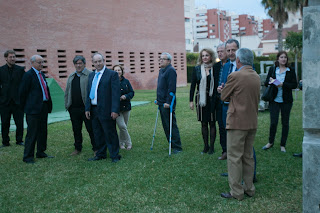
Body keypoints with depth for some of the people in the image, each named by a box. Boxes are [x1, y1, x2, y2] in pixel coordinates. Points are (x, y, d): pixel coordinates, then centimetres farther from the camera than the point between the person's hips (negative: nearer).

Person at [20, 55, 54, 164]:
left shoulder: (42, 74, 16)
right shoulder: (28, 75, -10)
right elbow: (23, 92, -9)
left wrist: (48, 104, 12)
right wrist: (25, 107, -3)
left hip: (44, 107, 8)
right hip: (33, 108, -8)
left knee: (43, 131, 14)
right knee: (32, 133, -4)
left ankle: (41, 153, 26)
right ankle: (28, 156, 6)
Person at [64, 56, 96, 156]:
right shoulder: (71, 76, 16)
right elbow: (67, 92, 20)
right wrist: (66, 105, 11)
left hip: (86, 108, -6)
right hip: (74, 108, 6)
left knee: (91, 129, 1)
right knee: (76, 129, 13)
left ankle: (96, 148, 12)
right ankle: (77, 149, 25)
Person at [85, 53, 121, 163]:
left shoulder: (112, 74, -6)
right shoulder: (91, 75, 14)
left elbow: (116, 93, -12)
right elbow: (88, 93, 16)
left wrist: (115, 110, -17)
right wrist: (87, 108, 9)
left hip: (106, 110, -6)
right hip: (94, 110, 7)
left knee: (110, 134, 0)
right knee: (98, 134, 15)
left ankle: (115, 156, 12)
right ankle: (100, 154, 28)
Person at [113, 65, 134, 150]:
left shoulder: (126, 81, 6)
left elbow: (132, 92, 6)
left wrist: (126, 96, -13)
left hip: (126, 107, 4)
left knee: (124, 126, 11)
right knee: (122, 126, -12)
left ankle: (121, 143, 28)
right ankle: (128, 143, 4)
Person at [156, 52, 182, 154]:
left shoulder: (171, 70, -13)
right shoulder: (161, 70, 17)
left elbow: (171, 88, -19)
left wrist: (168, 102, -22)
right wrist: (158, 99, 18)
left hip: (167, 103, -10)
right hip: (161, 103, 10)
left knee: (171, 125, -5)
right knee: (165, 125, 14)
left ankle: (177, 147, 2)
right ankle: (172, 145, 24)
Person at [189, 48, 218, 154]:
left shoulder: (215, 69, 0)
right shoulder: (197, 69, 4)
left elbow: (217, 84, 1)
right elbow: (193, 85, 5)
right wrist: (191, 100, 2)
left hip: (212, 99, -1)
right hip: (201, 99, 2)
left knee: (212, 123, 4)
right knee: (203, 123, 8)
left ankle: (212, 146, 14)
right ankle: (206, 146, 20)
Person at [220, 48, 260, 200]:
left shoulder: (235, 76, -14)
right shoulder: (256, 77, 9)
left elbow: (224, 97, -4)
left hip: (237, 122, -7)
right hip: (252, 122, 8)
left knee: (234, 157, 1)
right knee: (248, 156, 16)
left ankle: (236, 192, 6)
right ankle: (249, 188, 25)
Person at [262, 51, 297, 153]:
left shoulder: (291, 71, 3)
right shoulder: (272, 69, 7)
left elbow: (294, 85, -3)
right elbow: (266, 83, 7)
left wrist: (283, 84, -18)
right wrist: (270, 81, -15)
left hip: (286, 100, 0)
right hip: (274, 100, 0)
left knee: (285, 123, 6)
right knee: (273, 122, -3)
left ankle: (283, 145, 19)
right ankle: (271, 142, 19)